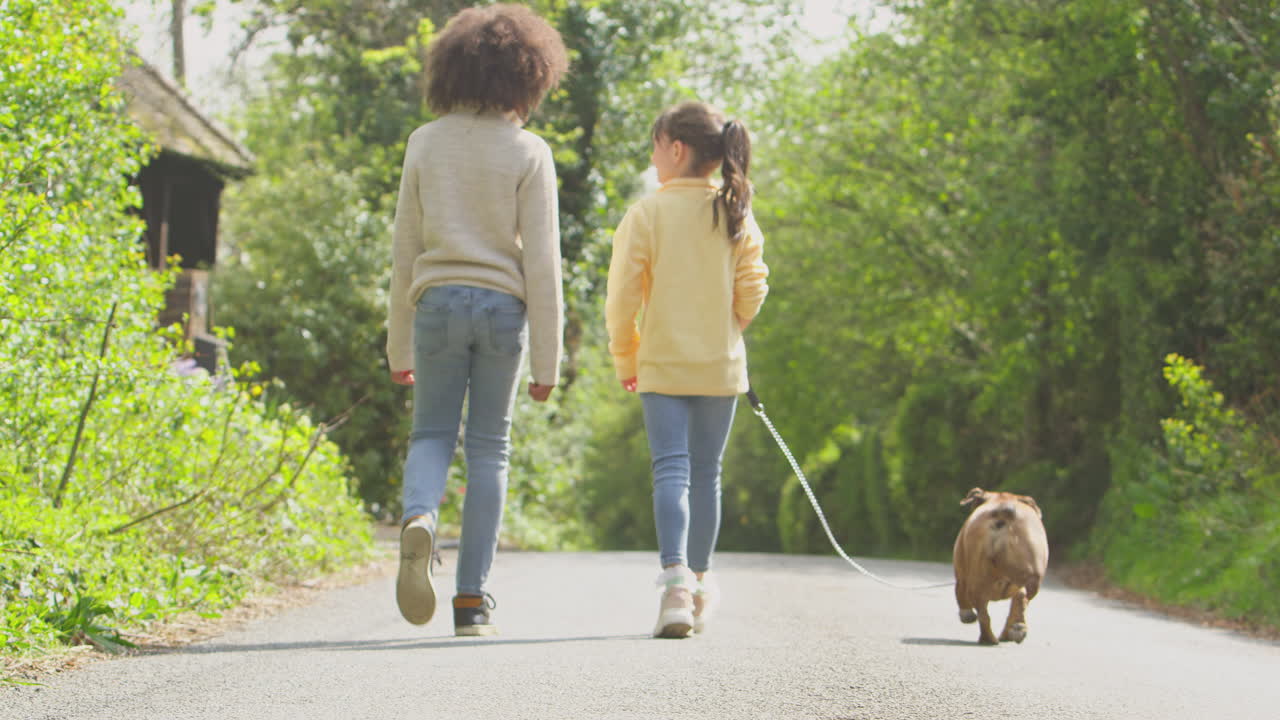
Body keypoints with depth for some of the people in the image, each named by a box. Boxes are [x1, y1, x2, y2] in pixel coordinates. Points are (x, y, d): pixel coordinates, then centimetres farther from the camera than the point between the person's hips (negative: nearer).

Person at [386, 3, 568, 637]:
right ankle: (472, 598, 6)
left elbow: (404, 250, 6)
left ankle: (418, 519, -21)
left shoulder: (426, 143, 4)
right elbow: (541, 262, -6)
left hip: (437, 301, 1)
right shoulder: (527, 153, -4)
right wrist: (547, 359, -2)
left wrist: (399, 347, 12)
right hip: (502, 305, -1)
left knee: (432, 434, 13)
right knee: (489, 448, 7)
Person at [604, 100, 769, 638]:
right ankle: (699, 585, 23)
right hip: (721, 368, 3)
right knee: (706, 474, 13)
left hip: (663, 366, -3)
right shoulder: (736, 215, -1)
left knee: (671, 470, -6)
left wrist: (625, 361, 6)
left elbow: (622, 298, -8)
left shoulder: (645, 215, -9)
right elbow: (752, 289, 0)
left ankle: (676, 578, -26)